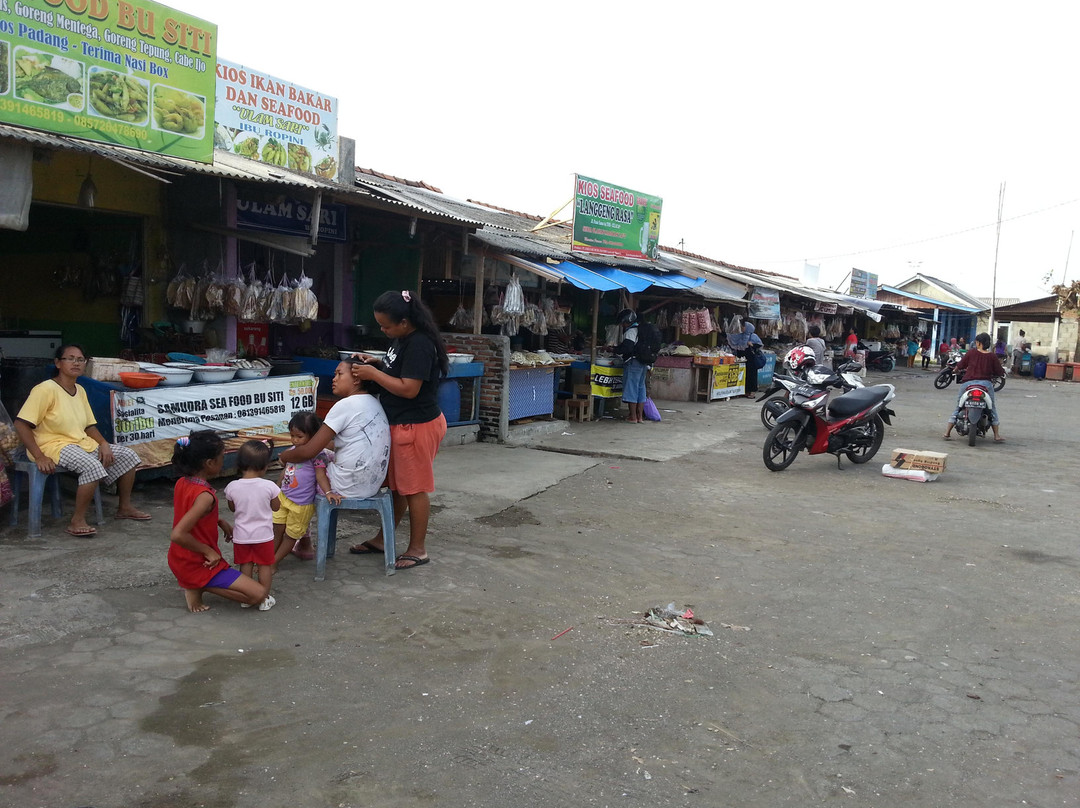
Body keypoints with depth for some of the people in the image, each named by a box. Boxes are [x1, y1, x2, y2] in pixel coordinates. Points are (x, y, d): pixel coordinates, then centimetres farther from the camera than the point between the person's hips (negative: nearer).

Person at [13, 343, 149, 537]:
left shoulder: (80, 390, 11)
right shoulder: (46, 389, -14)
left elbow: (89, 425, 17)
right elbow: (21, 424, -18)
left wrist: (103, 444, -3)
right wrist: (39, 457, -24)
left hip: (83, 443, 9)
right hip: (54, 445, -9)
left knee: (128, 455, 2)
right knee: (93, 466, -34)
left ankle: (124, 508, 17)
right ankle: (77, 521, -21)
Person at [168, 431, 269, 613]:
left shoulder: (182, 482, -2)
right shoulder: (205, 496, -28)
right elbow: (177, 535, -36)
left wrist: (220, 521, 6)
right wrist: (208, 551, -22)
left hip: (178, 560, 9)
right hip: (197, 566, -9)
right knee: (259, 594, -11)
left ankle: (196, 584, 14)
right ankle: (197, 587, -6)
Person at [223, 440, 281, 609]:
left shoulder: (232, 487, -12)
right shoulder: (269, 486, -18)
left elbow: (232, 508, 5)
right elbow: (276, 507, -2)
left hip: (241, 536, 2)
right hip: (264, 535, -2)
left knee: (245, 565, 17)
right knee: (265, 565, 12)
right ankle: (264, 600, 19)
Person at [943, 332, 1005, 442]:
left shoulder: (971, 353, 0)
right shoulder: (992, 356, 1)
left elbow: (959, 366, 7)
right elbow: (1000, 372, 5)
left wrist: (955, 370, 28)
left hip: (969, 383, -1)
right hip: (986, 384, 1)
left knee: (958, 407, 9)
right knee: (992, 408, 17)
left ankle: (947, 432, 4)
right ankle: (997, 435, 14)